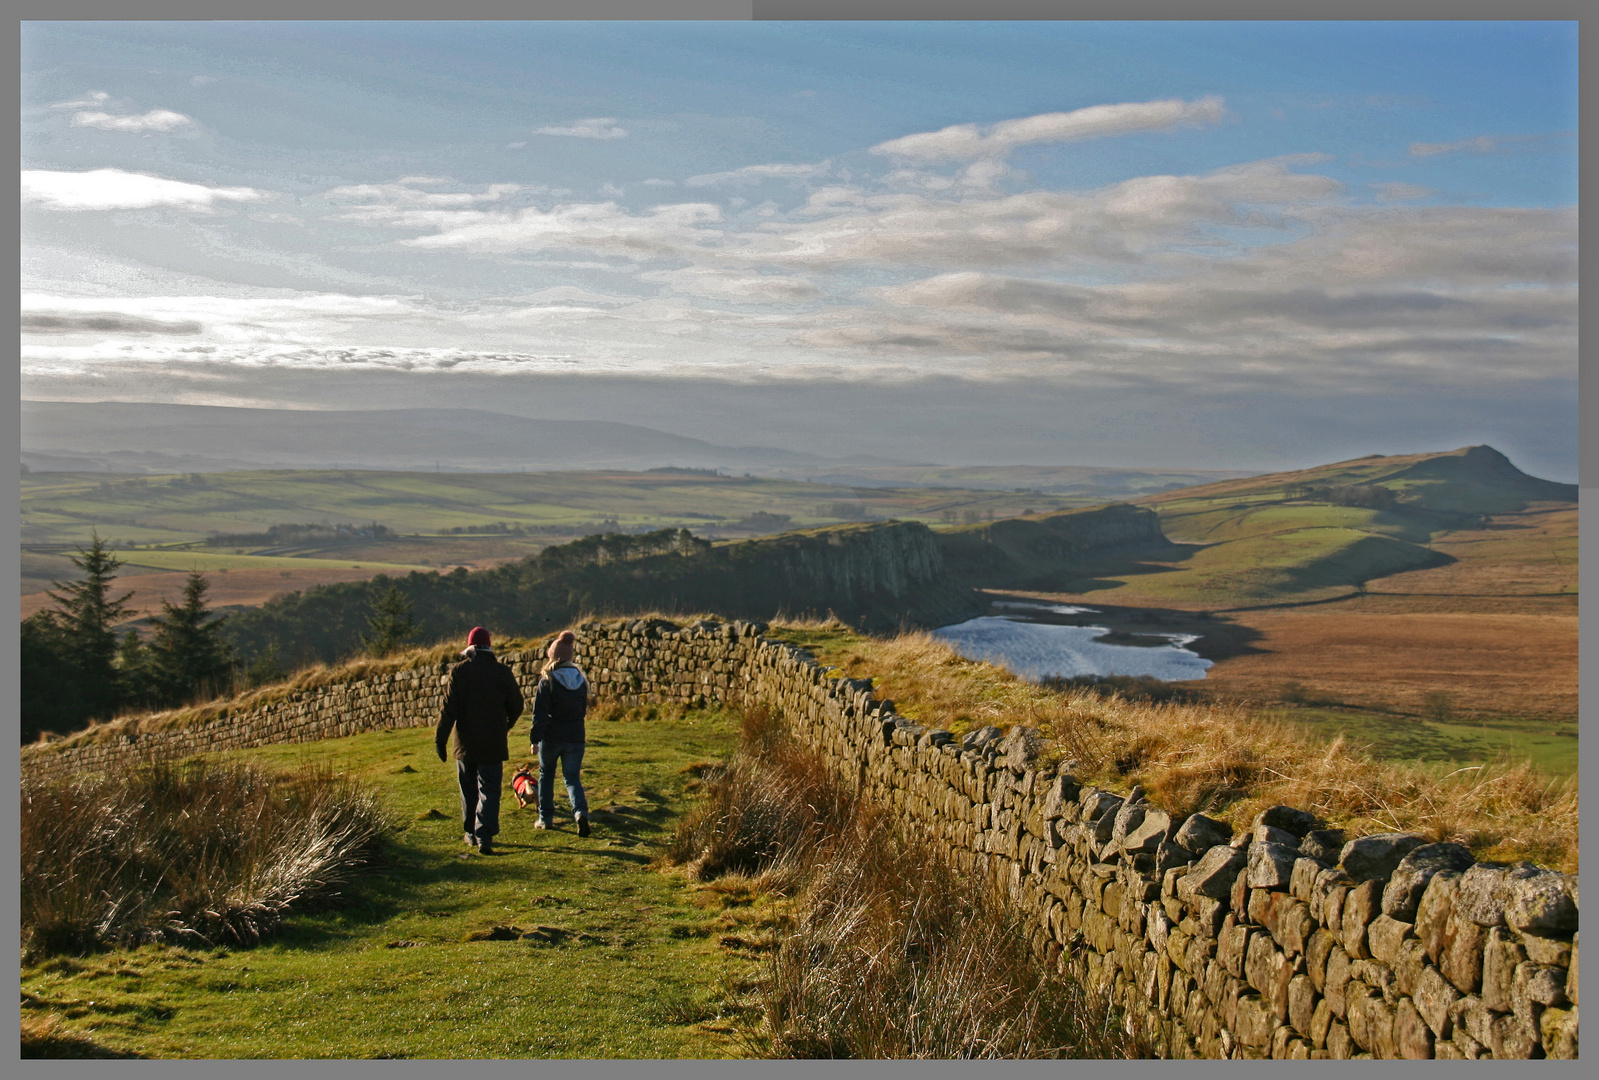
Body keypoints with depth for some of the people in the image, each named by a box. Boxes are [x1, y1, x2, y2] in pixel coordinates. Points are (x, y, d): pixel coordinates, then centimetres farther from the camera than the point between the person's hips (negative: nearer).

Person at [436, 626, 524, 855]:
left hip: (466, 742, 0)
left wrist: (440, 739, -4)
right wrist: (505, 726, 23)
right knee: (489, 791, 0)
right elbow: (516, 705, 3)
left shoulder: (459, 671, -5)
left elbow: (449, 708, -8)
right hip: (494, 743, 0)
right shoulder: (502, 672, -2)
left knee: (469, 791, 15)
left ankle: (471, 833, 24)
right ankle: (484, 836, -12)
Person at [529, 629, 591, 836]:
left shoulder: (547, 681, -12)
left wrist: (535, 739, -8)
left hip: (551, 737, -3)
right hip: (576, 737, 3)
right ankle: (581, 812, -18)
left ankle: (545, 818, 21)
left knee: (546, 775, 17)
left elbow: (539, 714, -14)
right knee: (572, 777, 7)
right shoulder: (580, 679, 3)